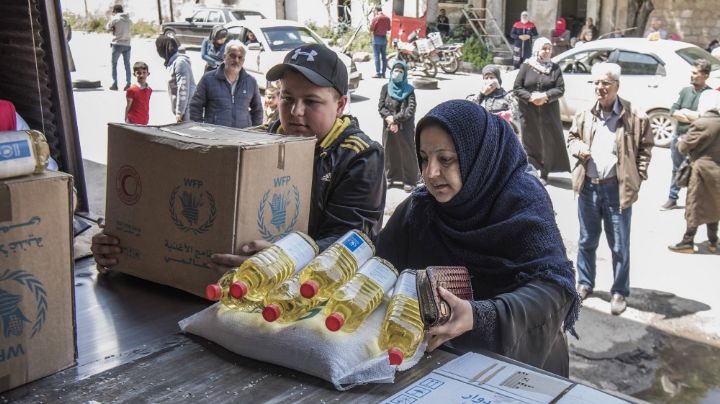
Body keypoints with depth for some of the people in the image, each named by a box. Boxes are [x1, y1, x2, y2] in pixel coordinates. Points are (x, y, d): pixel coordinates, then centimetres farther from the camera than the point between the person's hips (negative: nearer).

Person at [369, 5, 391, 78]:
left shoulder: (375, 18, -11)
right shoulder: (387, 18, 5)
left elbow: (370, 29, -11)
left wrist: (370, 24, 8)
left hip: (377, 38, -5)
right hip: (384, 38, 5)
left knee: (377, 56, -4)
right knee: (384, 56, 9)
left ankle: (378, 73, -7)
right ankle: (383, 73, 10)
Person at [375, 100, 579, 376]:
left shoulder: (522, 200, -14)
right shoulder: (419, 206, -1)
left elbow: (555, 286, -24)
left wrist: (479, 317, -38)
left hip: (519, 361, -3)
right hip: (440, 356, 3)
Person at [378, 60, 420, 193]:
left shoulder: (409, 90, -5)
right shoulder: (385, 88, 3)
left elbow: (411, 109, -14)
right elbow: (381, 106, -2)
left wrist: (395, 119, -18)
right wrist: (389, 119, -17)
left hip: (405, 127, -2)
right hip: (388, 127, 3)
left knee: (406, 152, 1)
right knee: (390, 151, 11)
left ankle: (409, 180, 10)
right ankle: (390, 176, 26)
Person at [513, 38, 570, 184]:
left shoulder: (555, 68, 7)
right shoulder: (526, 66, 3)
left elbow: (560, 89, 0)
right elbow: (517, 88, 0)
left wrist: (546, 96, -17)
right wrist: (530, 97, -16)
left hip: (549, 112, 1)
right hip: (528, 112, -1)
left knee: (549, 141, -1)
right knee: (530, 141, 2)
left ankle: (543, 173, 8)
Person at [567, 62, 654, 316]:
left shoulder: (634, 117, -8)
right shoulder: (584, 115, 2)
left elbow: (645, 147, 2)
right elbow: (572, 136, 18)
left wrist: (638, 176, -5)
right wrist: (577, 147, -4)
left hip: (618, 189, -3)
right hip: (588, 187, 3)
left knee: (619, 246, 6)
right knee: (586, 241, 17)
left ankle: (620, 292, 21)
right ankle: (585, 283, 33)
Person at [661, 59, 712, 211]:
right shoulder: (685, 90, 5)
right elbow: (673, 111, 1)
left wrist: (684, 112, -14)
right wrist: (694, 117, -14)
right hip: (678, 137, 6)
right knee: (676, 170, 17)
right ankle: (672, 199, 30)